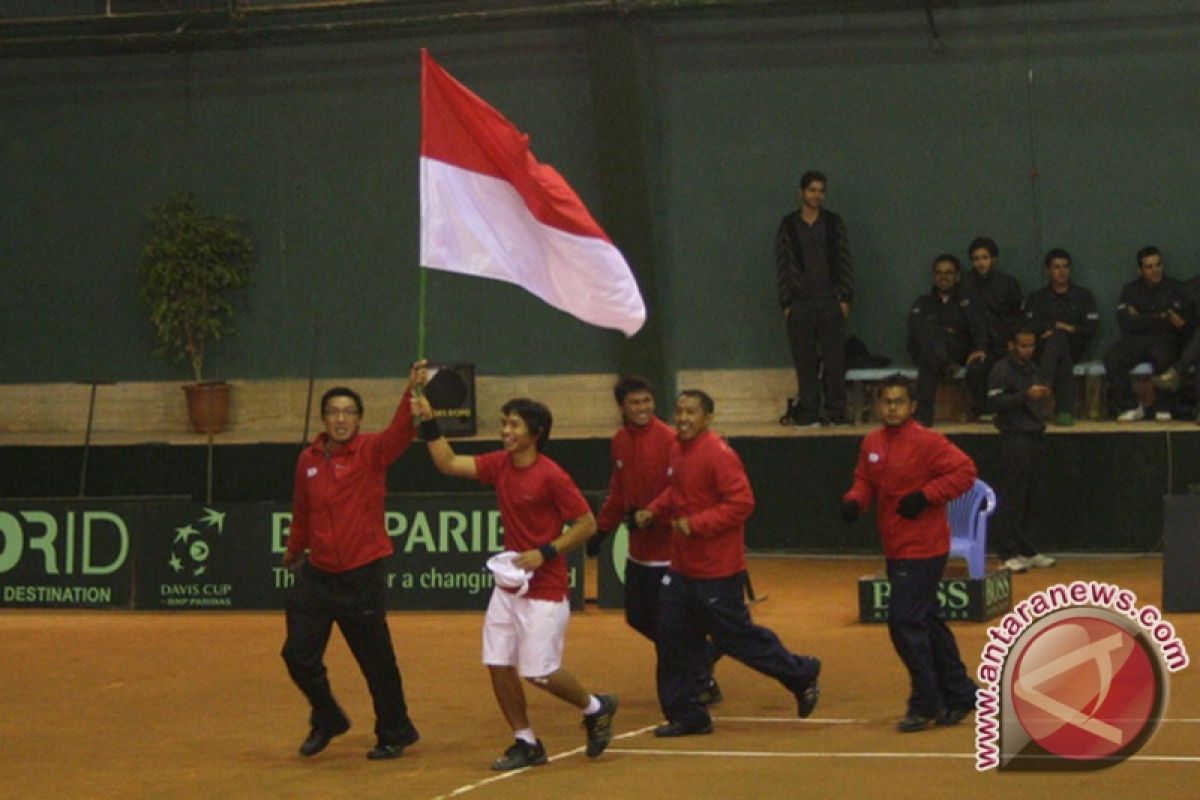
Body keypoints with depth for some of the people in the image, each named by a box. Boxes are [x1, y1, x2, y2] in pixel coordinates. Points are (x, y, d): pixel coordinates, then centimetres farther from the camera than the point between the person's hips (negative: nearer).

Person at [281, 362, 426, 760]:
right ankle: (327, 721, 31)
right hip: (317, 575, 5)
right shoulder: (308, 460, 5)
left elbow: (400, 431, -29)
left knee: (377, 662, 3)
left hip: (362, 576, -5)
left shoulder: (371, 451, -8)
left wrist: (412, 391, -45)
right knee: (299, 655, 7)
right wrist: (294, 551, 32)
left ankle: (394, 734, 23)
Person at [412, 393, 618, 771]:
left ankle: (596, 707, 21)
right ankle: (526, 743, 17)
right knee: (499, 665, 3)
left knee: (539, 672, -6)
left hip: (545, 592, -7)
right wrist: (429, 422, -6)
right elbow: (448, 463, 5)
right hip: (508, 587, 7)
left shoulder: (551, 476, -16)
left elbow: (587, 524, -12)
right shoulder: (499, 465, 4)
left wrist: (545, 552, -19)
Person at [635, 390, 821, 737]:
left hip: (717, 572, -9)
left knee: (735, 636, 1)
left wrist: (696, 523, -25)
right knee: (673, 640, 7)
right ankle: (685, 715, 17)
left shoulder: (718, 455, -19)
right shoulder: (677, 450, 8)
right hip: (682, 569, 9)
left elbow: (741, 502, -23)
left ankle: (802, 675, 21)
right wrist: (654, 511, 7)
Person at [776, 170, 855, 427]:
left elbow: (845, 261, 7)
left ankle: (836, 413, -2)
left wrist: (845, 298, -1)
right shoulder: (788, 226, 7)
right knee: (805, 362, -1)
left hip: (830, 302, 0)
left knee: (835, 359, -5)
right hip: (800, 304, 0)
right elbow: (781, 266, 6)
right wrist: (785, 303, 0)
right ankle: (808, 413, 2)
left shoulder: (834, 223, 8)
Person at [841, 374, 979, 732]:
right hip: (895, 550, 8)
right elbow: (865, 481, 19)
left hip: (923, 551, -8)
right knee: (927, 622, 15)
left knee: (905, 621, -11)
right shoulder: (871, 444, 7)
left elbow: (964, 471, -16)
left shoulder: (926, 442, -15)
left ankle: (925, 705, 0)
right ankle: (959, 694, 27)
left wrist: (925, 495, -22)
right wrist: (854, 500, -3)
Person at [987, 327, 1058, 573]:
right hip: (1015, 439, -8)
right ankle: (1008, 552, -5)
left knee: (1030, 498, 10)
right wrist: (1025, 396, -22)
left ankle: (1025, 551, 17)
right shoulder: (1001, 370, -6)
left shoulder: (1033, 369, 18)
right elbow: (994, 403, -16)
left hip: (1035, 436, 8)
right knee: (1010, 499, -7)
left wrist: (1043, 395, 11)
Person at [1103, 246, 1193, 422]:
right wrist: (1162, 318, -5)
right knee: (1112, 358, -29)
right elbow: (1126, 322, -1)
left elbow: (1183, 322, -3)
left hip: (1164, 341, -2)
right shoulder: (1130, 290, 15)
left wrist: (1142, 320, -5)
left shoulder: (1175, 288, 10)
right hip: (1135, 340, 2)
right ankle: (1130, 407, -18)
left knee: (1164, 358, -38)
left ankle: (1163, 406, -19)